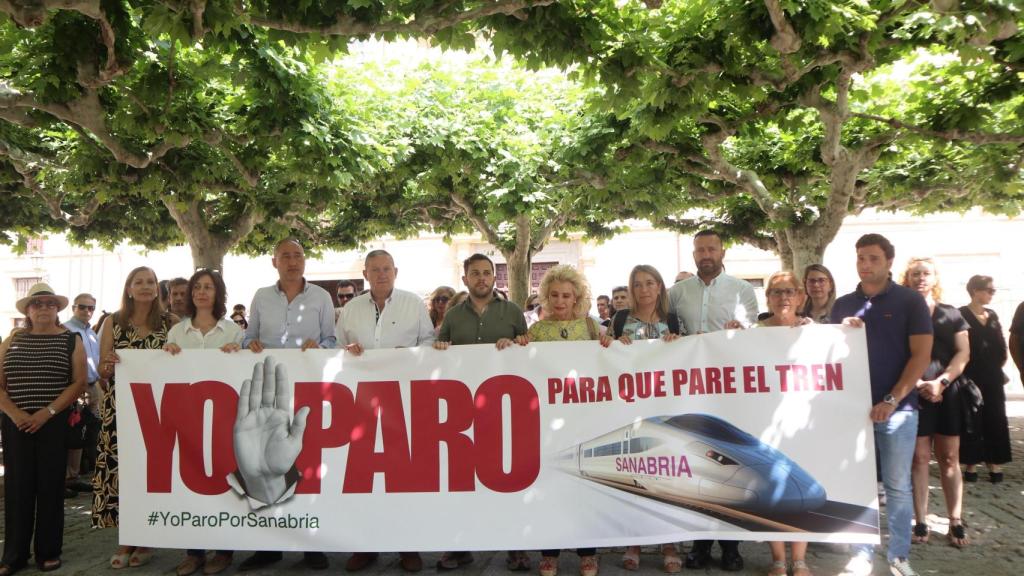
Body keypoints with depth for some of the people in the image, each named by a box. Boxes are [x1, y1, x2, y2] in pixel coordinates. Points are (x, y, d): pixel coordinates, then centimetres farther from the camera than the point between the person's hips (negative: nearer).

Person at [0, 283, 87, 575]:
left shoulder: (71, 340, 3)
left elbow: (79, 382, -4)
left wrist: (47, 412, -13)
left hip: (55, 424, -2)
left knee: (50, 486, 1)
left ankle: (48, 552, 11)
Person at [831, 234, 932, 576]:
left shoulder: (910, 301, 0)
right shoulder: (843, 305, 10)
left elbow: (921, 355, -6)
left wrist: (892, 400, -14)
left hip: (897, 407, -2)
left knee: (897, 486, 4)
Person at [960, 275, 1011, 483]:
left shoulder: (992, 315, 12)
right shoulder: (961, 315, -7)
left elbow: (1000, 343, 12)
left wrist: (1000, 364, 1)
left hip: (993, 376, 5)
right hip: (971, 376, -5)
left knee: (995, 419, 6)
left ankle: (994, 462, 14)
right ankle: (971, 463, 8)